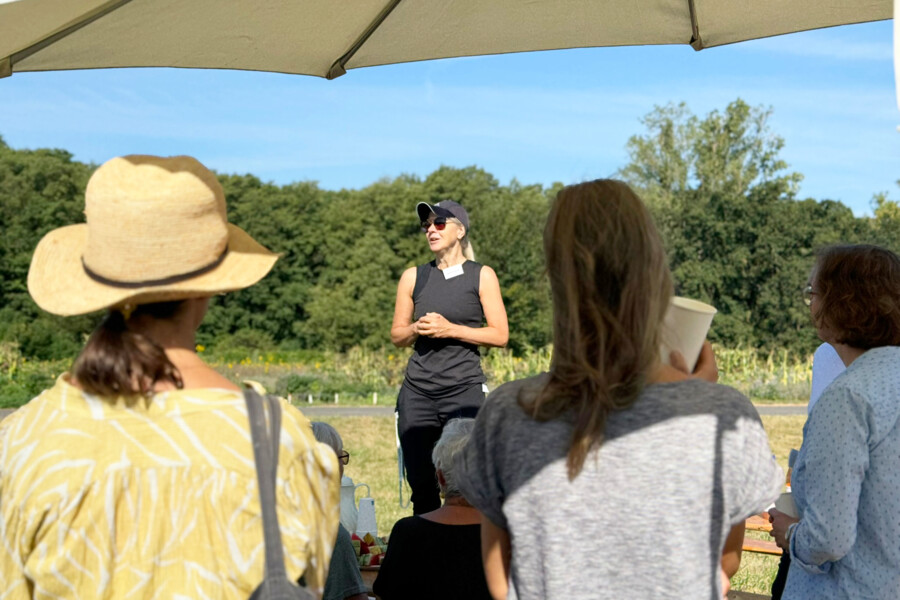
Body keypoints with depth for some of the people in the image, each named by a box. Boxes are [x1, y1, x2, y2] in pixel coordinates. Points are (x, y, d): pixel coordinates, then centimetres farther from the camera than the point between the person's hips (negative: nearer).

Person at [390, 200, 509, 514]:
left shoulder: (481, 275, 5)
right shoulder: (413, 277, 13)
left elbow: (500, 335, 0)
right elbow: (396, 336, 17)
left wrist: (450, 329, -10)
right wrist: (417, 329, -4)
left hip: (464, 389, -3)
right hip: (417, 390, 3)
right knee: (421, 485, 2)